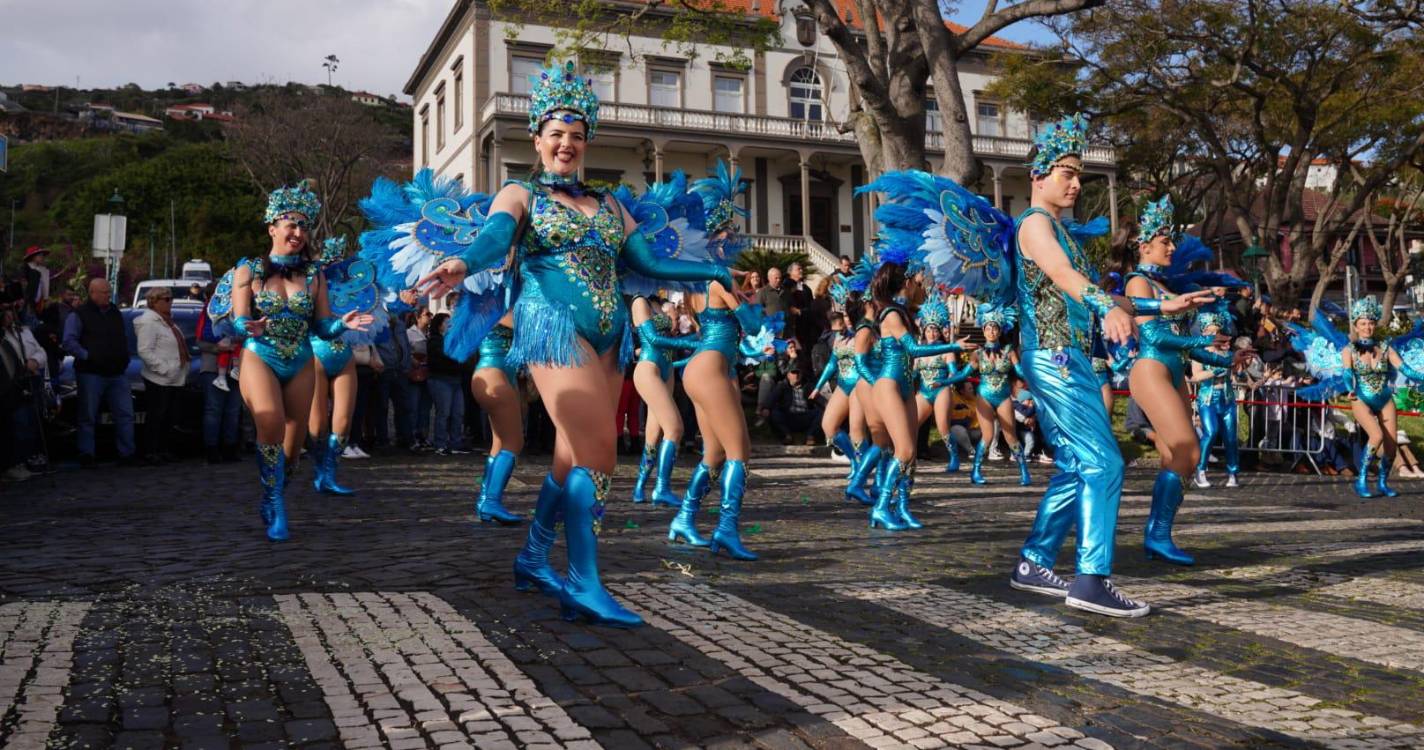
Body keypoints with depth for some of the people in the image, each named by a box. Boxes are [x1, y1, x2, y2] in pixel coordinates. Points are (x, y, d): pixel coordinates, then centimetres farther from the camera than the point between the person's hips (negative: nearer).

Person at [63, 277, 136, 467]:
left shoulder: (116, 314, 16)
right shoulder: (80, 315, -3)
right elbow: (69, 342, -10)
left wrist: (124, 357, 14)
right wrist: (87, 356, -18)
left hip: (116, 373, 5)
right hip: (91, 373, -5)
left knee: (125, 415, 1)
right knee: (88, 417, 2)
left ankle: (127, 453, 6)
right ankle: (86, 455, 9)